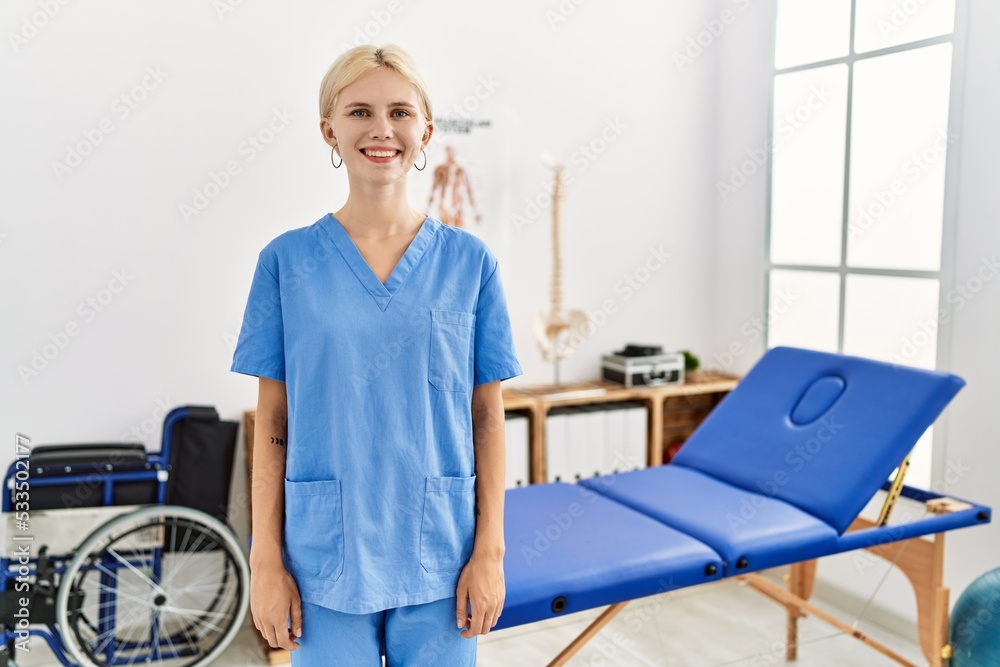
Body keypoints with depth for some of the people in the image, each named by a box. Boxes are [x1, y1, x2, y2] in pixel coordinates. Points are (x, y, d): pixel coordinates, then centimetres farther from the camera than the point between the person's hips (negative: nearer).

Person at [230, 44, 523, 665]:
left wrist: (489, 549, -2)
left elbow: (488, 416, 0)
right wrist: (266, 560, -1)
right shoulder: (287, 261, -2)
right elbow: (273, 422, 0)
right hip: (326, 560, 0)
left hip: (438, 560, 1)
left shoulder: (470, 261, -2)